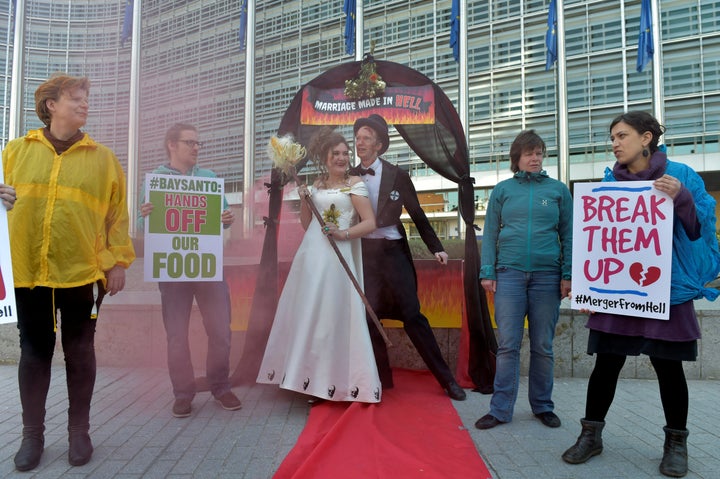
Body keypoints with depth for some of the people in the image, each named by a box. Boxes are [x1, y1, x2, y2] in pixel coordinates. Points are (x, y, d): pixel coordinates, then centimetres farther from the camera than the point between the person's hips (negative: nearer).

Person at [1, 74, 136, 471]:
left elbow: (117, 214, 3)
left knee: (80, 353, 8)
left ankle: (79, 431, 23)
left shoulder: (102, 157, 5)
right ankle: (32, 433, 25)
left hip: (82, 270, -1)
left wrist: (118, 262, -3)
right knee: (34, 352, 9)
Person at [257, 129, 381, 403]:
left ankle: (333, 380, 8)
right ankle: (309, 376, 23)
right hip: (310, 256, 6)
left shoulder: (354, 184, 0)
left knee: (334, 317, -3)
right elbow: (306, 225, 17)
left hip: (337, 257, -6)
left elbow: (370, 223, -6)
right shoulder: (316, 186, 15)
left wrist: (343, 233, -18)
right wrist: (303, 201, 3)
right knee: (306, 315, 10)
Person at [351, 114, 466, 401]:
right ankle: (382, 378, 22)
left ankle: (445, 378, 9)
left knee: (412, 315, -3)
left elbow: (417, 214, 4)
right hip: (364, 254, 3)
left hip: (393, 252, -2)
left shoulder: (396, 176, 1)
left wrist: (436, 248, 1)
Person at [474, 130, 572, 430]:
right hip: (509, 274, 0)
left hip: (547, 276, 1)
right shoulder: (502, 190, 9)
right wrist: (487, 272, -2)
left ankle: (542, 406, 23)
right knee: (508, 345, 0)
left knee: (543, 346, 8)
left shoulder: (558, 190, 9)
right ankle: (501, 410, 8)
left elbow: (568, 235, 7)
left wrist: (568, 274, -1)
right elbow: (490, 233, 6)